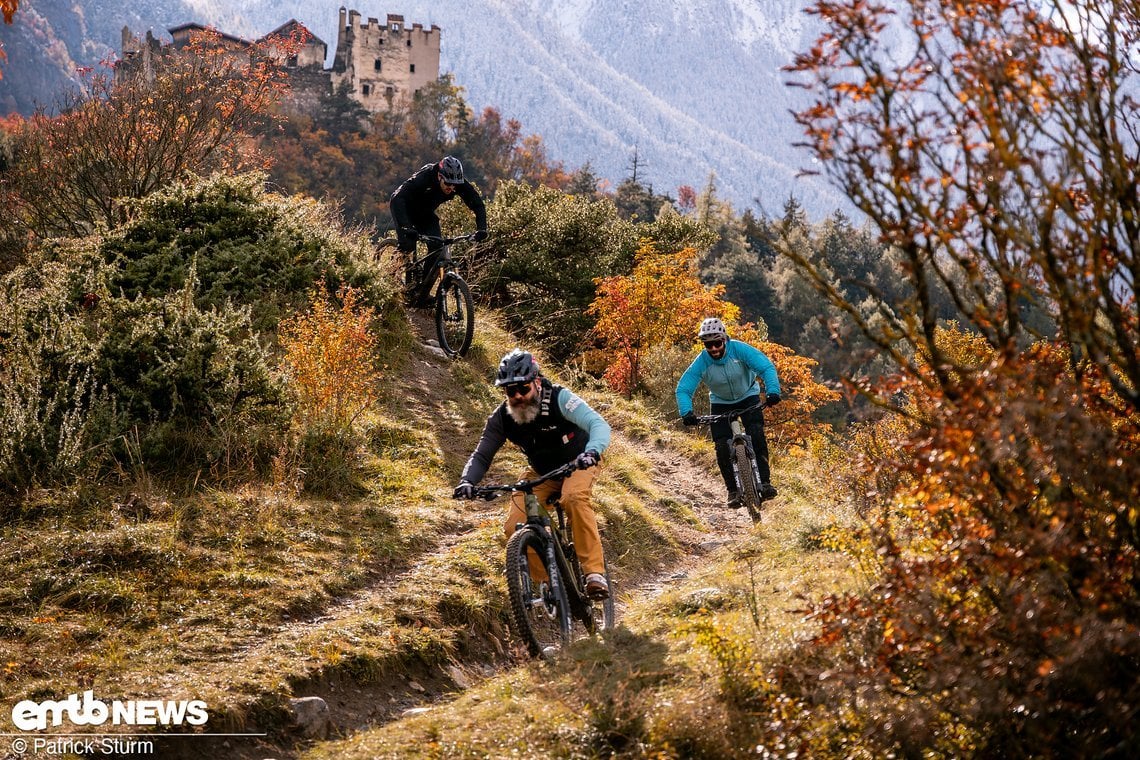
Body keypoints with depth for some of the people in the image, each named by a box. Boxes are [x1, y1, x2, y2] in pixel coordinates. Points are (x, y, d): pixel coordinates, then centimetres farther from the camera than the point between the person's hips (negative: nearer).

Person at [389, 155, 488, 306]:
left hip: (425, 214, 5)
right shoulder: (423, 178, -39)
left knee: (436, 248, -13)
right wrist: (405, 227, -61)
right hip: (404, 208, -4)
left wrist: (481, 229, -38)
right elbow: (397, 199, -47)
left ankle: (423, 293, -1)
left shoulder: (460, 184, -25)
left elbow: (478, 204, -20)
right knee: (407, 244, -26)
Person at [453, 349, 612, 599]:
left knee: (574, 498, -37)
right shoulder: (501, 418, -18)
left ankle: (595, 572, -31)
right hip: (541, 473, 4)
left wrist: (592, 451, -61)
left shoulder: (558, 398, -29)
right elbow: (482, 455, -14)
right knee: (514, 528, -16)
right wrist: (467, 481, -36)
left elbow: (599, 424, -40)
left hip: (577, 463, -4)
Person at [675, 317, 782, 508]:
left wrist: (772, 391, -49)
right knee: (722, 447, -11)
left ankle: (765, 482, -19)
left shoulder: (739, 350, -28)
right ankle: (733, 490, 2)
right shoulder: (701, 362, -24)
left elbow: (767, 367, -32)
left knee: (756, 434, -23)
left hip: (748, 396, -2)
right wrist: (686, 412, -43)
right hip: (721, 403, 2)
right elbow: (683, 389, -25)